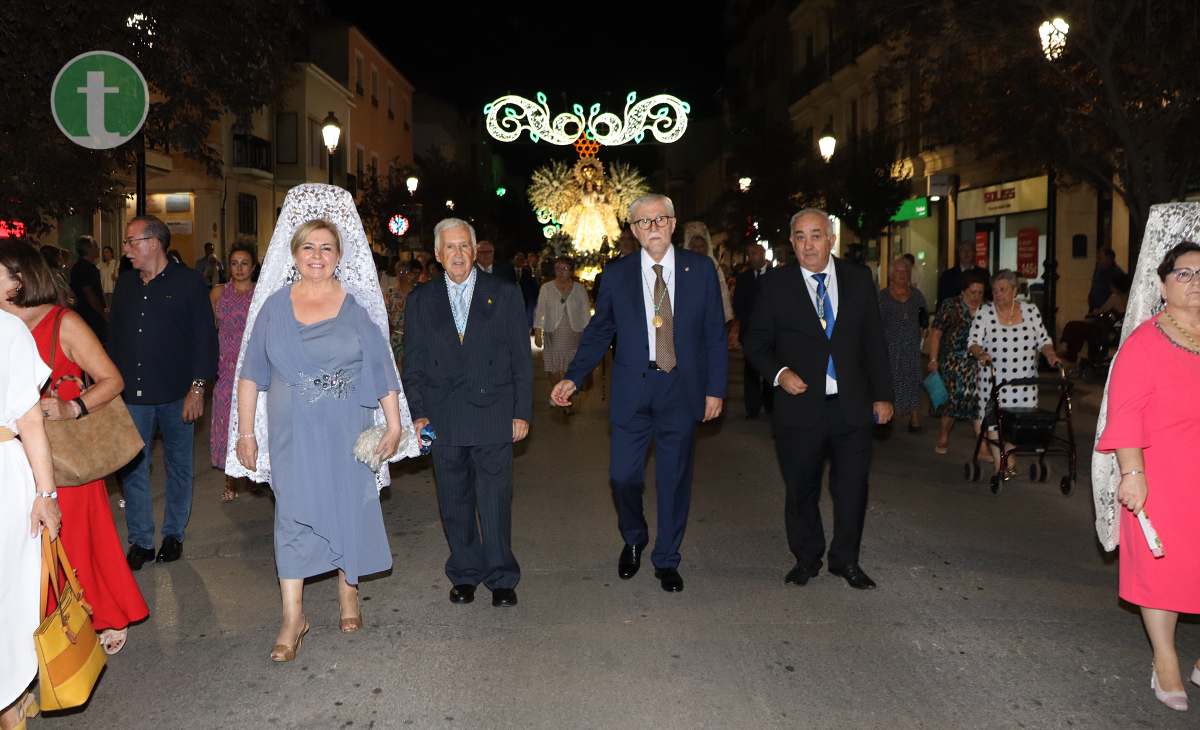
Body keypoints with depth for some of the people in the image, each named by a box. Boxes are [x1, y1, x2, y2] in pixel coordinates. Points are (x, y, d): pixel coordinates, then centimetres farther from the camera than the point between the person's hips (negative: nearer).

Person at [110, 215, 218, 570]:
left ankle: (174, 534, 21)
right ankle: (140, 540, 13)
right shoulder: (125, 284, 11)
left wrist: (197, 387, -13)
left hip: (176, 394, -4)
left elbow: (205, 337, -7)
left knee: (178, 465, 8)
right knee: (132, 467, 3)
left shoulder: (188, 282, -5)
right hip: (133, 394, 4)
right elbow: (115, 337, 16)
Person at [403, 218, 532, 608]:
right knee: (454, 503, 10)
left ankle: (501, 578, 14)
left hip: (493, 415, -2)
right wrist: (417, 413, 0)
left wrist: (522, 412, -2)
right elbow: (413, 364, 9)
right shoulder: (421, 300, 9)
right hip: (443, 420, 2)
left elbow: (521, 358, 3)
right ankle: (464, 574, 25)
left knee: (495, 501, 0)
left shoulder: (505, 293, 4)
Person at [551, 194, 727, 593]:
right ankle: (633, 541, 33)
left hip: (682, 389, 0)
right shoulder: (616, 274, 2)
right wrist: (573, 378, -4)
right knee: (623, 477, 2)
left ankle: (667, 560, 27)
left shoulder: (700, 268, 1)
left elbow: (715, 333, 3)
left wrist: (715, 388, -2)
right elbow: (598, 331, 6)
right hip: (632, 389, 0)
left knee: (674, 479, 9)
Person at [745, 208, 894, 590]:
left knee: (853, 486, 8)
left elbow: (874, 340, 8)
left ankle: (845, 559, 27)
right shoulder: (776, 285, -1)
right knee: (801, 488, 9)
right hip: (800, 405, -1)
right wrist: (779, 372, -15)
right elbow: (756, 343, 3)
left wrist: (882, 394, 5)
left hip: (851, 404, 2)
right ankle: (806, 558, 29)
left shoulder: (859, 279, 4)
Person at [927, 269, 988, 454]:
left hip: (979, 363, 2)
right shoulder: (950, 306, -1)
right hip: (953, 361, -2)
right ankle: (943, 438, 19)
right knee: (951, 398, 0)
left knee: (980, 400, -4)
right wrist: (933, 359, -7)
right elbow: (936, 332, -2)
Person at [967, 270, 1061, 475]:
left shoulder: (1030, 310, 4)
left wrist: (1050, 354, -10)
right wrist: (980, 353, -28)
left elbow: (1043, 339, 8)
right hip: (994, 380, -1)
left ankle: (1009, 460, 21)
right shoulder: (984, 313, -1)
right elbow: (973, 342, -8)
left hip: (1024, 381, 2)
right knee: (994, 421, -7)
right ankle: (1001, 463, 5)